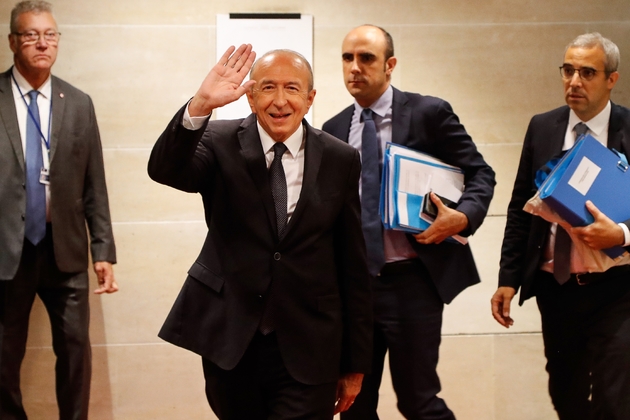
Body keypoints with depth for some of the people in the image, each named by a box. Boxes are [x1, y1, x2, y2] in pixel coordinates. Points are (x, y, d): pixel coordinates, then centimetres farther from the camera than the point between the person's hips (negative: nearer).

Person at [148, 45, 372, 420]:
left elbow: (353, 266, 3)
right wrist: (201, 106, -40)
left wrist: (356, 362, 5)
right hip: (228, 341, 1)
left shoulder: (340, 160, 0)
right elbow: (164, 170, -22)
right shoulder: (220, 143, -2)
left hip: (307, 350, 0)